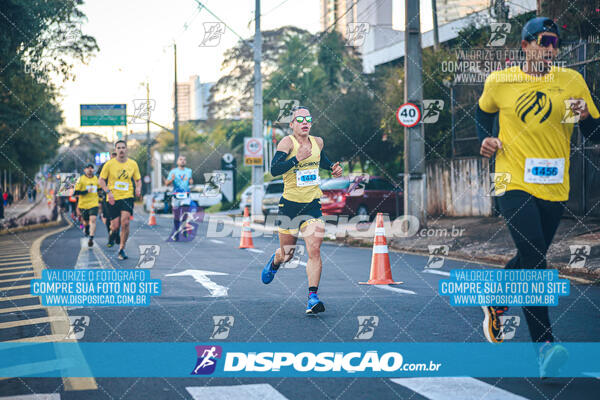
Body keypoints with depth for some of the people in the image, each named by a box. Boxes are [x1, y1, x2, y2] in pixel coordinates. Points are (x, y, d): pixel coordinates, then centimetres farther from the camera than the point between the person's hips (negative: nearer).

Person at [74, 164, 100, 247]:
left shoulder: (96, 178, 8)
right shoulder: (81, 179, -4)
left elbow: (100, 189, 25)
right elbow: (76, 192, -8)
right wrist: (86, 191, -17)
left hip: (94, 204, 1)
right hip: (83, 204, -1)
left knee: (93, 220, -17)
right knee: (86, 221, 12)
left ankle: (91, 239, -21)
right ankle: (86, 230, 48)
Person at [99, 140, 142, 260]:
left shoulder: (133, 164, 4)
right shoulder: (109, 164, -1)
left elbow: (138, 179, 15)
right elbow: (101, 180, 2)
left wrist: (138, 188, -7)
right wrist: (108, 192, -12)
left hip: (127, 196, 1)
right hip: (113, 198, 0)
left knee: (125, 222, -16)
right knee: (115, 226, -2)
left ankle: (122, 249, -4)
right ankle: (112, 231, 38)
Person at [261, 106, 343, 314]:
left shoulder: (318, 141, 7)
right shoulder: (287, 142, -11)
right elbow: (274, 169, -24)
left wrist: (333, 167, 11)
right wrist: (297, 159, -32)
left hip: (313, 204, 3)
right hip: (290, 204, -3)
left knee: (314, 251, -14)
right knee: (286, 254, 12)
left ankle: (312, 297, -13)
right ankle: (274, 262, 48)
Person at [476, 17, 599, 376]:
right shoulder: (499, 81, 2)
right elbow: (484, 112, 23)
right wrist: (486, 139, 5)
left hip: (554, 186, 3)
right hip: (514, 182, -3)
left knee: (530, 257, 15)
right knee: (534, 258, -18)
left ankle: (495, 302, 45)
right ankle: (545, 344, -18)